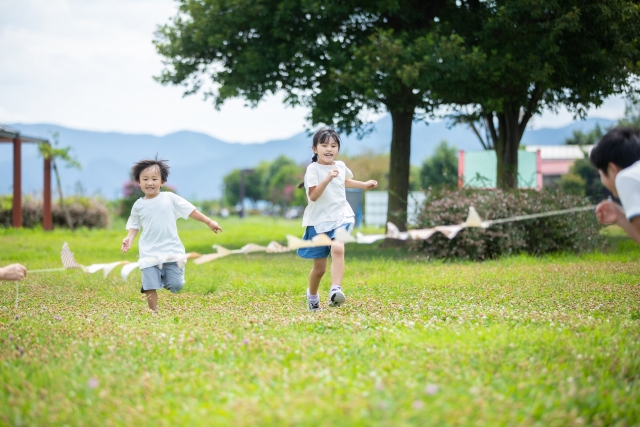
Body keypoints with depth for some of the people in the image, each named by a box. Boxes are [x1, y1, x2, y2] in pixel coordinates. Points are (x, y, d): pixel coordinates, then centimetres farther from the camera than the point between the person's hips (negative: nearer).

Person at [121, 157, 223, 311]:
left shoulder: (170, 198, -1)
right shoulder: (139, 205, 3)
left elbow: (190, 210, 5)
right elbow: (134, 225, 14)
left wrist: (209, 222, 4)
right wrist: (130, 238, -6)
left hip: (172, 250, 0)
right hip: (150, 254, 0)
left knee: (175, 286, -4)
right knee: (150, 286, -7)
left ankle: (166, 278, 30)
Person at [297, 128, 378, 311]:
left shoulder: (340, 166, 8)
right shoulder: (313, 169, -10)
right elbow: (313, 195, -24)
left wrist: (364, 184, 32)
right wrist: (327, 179, -34)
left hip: (340, 218, 3)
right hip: (318, 222, -3)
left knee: (337, 248, -29)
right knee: (319, 268, 6)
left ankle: (335, 290, -38)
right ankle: (312, 295, 34)